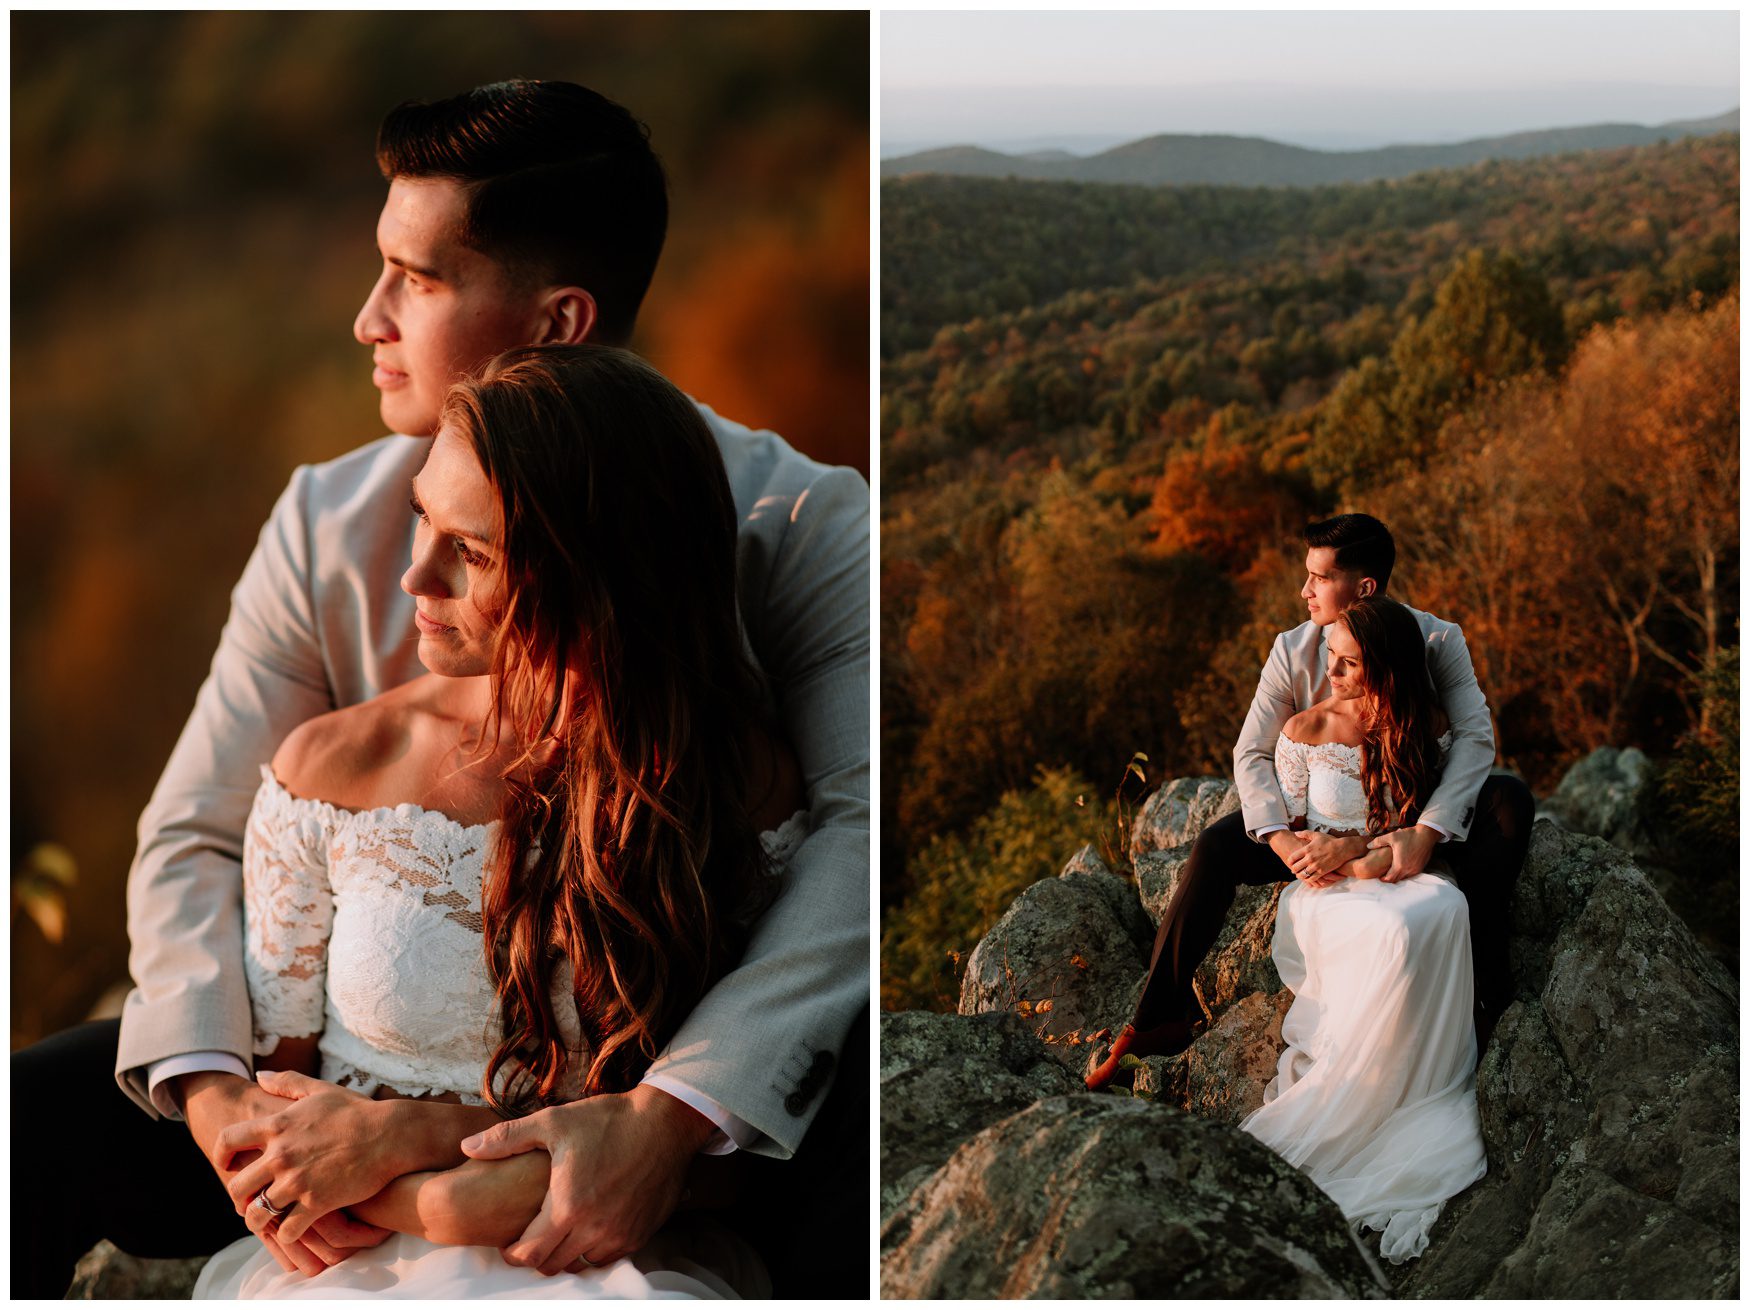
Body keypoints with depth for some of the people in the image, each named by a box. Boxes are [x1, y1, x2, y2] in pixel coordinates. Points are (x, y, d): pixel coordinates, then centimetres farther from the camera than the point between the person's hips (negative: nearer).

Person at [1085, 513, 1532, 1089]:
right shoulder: (1293, 651, -12)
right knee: (1215, 849, -24)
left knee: (1511, 800, -28)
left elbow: (1475, 736, -23)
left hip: (1411, 811, 0)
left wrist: (1425, 831, -38)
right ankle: (1160, 1017, -12)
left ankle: (1483, 982, -22)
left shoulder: (1437, 639, -15)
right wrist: (1282, 838, -33)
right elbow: (1252, 755, -13)